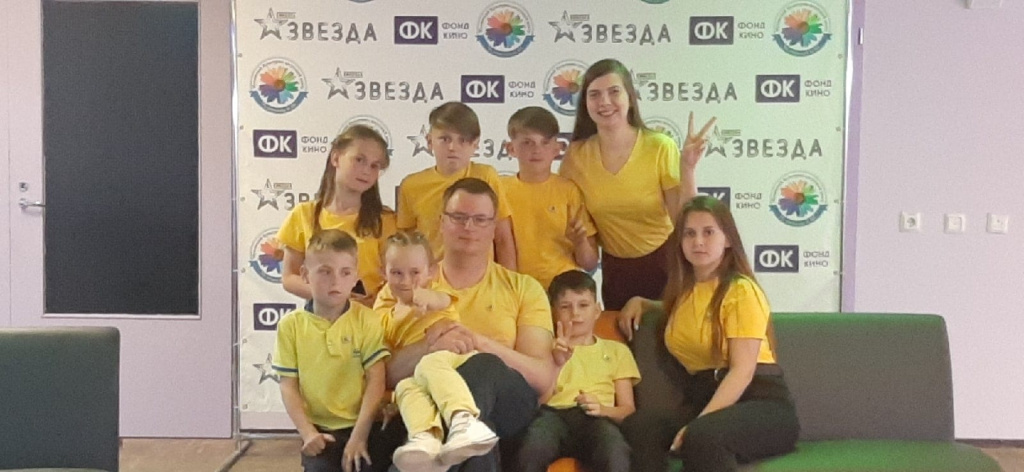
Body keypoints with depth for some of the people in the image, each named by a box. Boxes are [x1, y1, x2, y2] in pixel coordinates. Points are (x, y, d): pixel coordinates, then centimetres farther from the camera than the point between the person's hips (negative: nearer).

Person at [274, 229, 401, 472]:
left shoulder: (367, 320, -2)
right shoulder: (291, 325, 2)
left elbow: (376, 381, -6)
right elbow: (288, 386, 2)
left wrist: (359, 435, -13)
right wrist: (307, 432, -10)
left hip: (363, 426, -1)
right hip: (320, 431, 1)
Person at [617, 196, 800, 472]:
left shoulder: (742, 290, -5)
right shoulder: (683, 290, 17)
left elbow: (742, 370, -15)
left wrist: (698, 422, -26)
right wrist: (640, 302, 25)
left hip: (761, 405, -6)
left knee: (704, 435, -40)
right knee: (640, 424, -27)